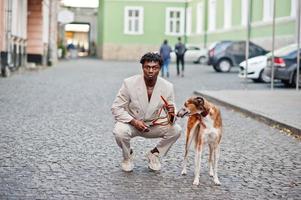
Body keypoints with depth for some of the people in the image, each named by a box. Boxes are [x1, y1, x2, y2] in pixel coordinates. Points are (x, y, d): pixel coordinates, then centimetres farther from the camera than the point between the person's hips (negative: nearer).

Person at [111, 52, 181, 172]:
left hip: (153, 125, 2)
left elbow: (171, 118, -8)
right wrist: (134, 122, -28)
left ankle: (154, 154, 7)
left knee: (176, 130, -20)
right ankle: (127, 155, 2)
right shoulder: (129, 83, -20)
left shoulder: (167, 87, -13)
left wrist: (171, 114, -34)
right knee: (120, 132, -33)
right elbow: (116, 108, -15)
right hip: (131, 123, -2)